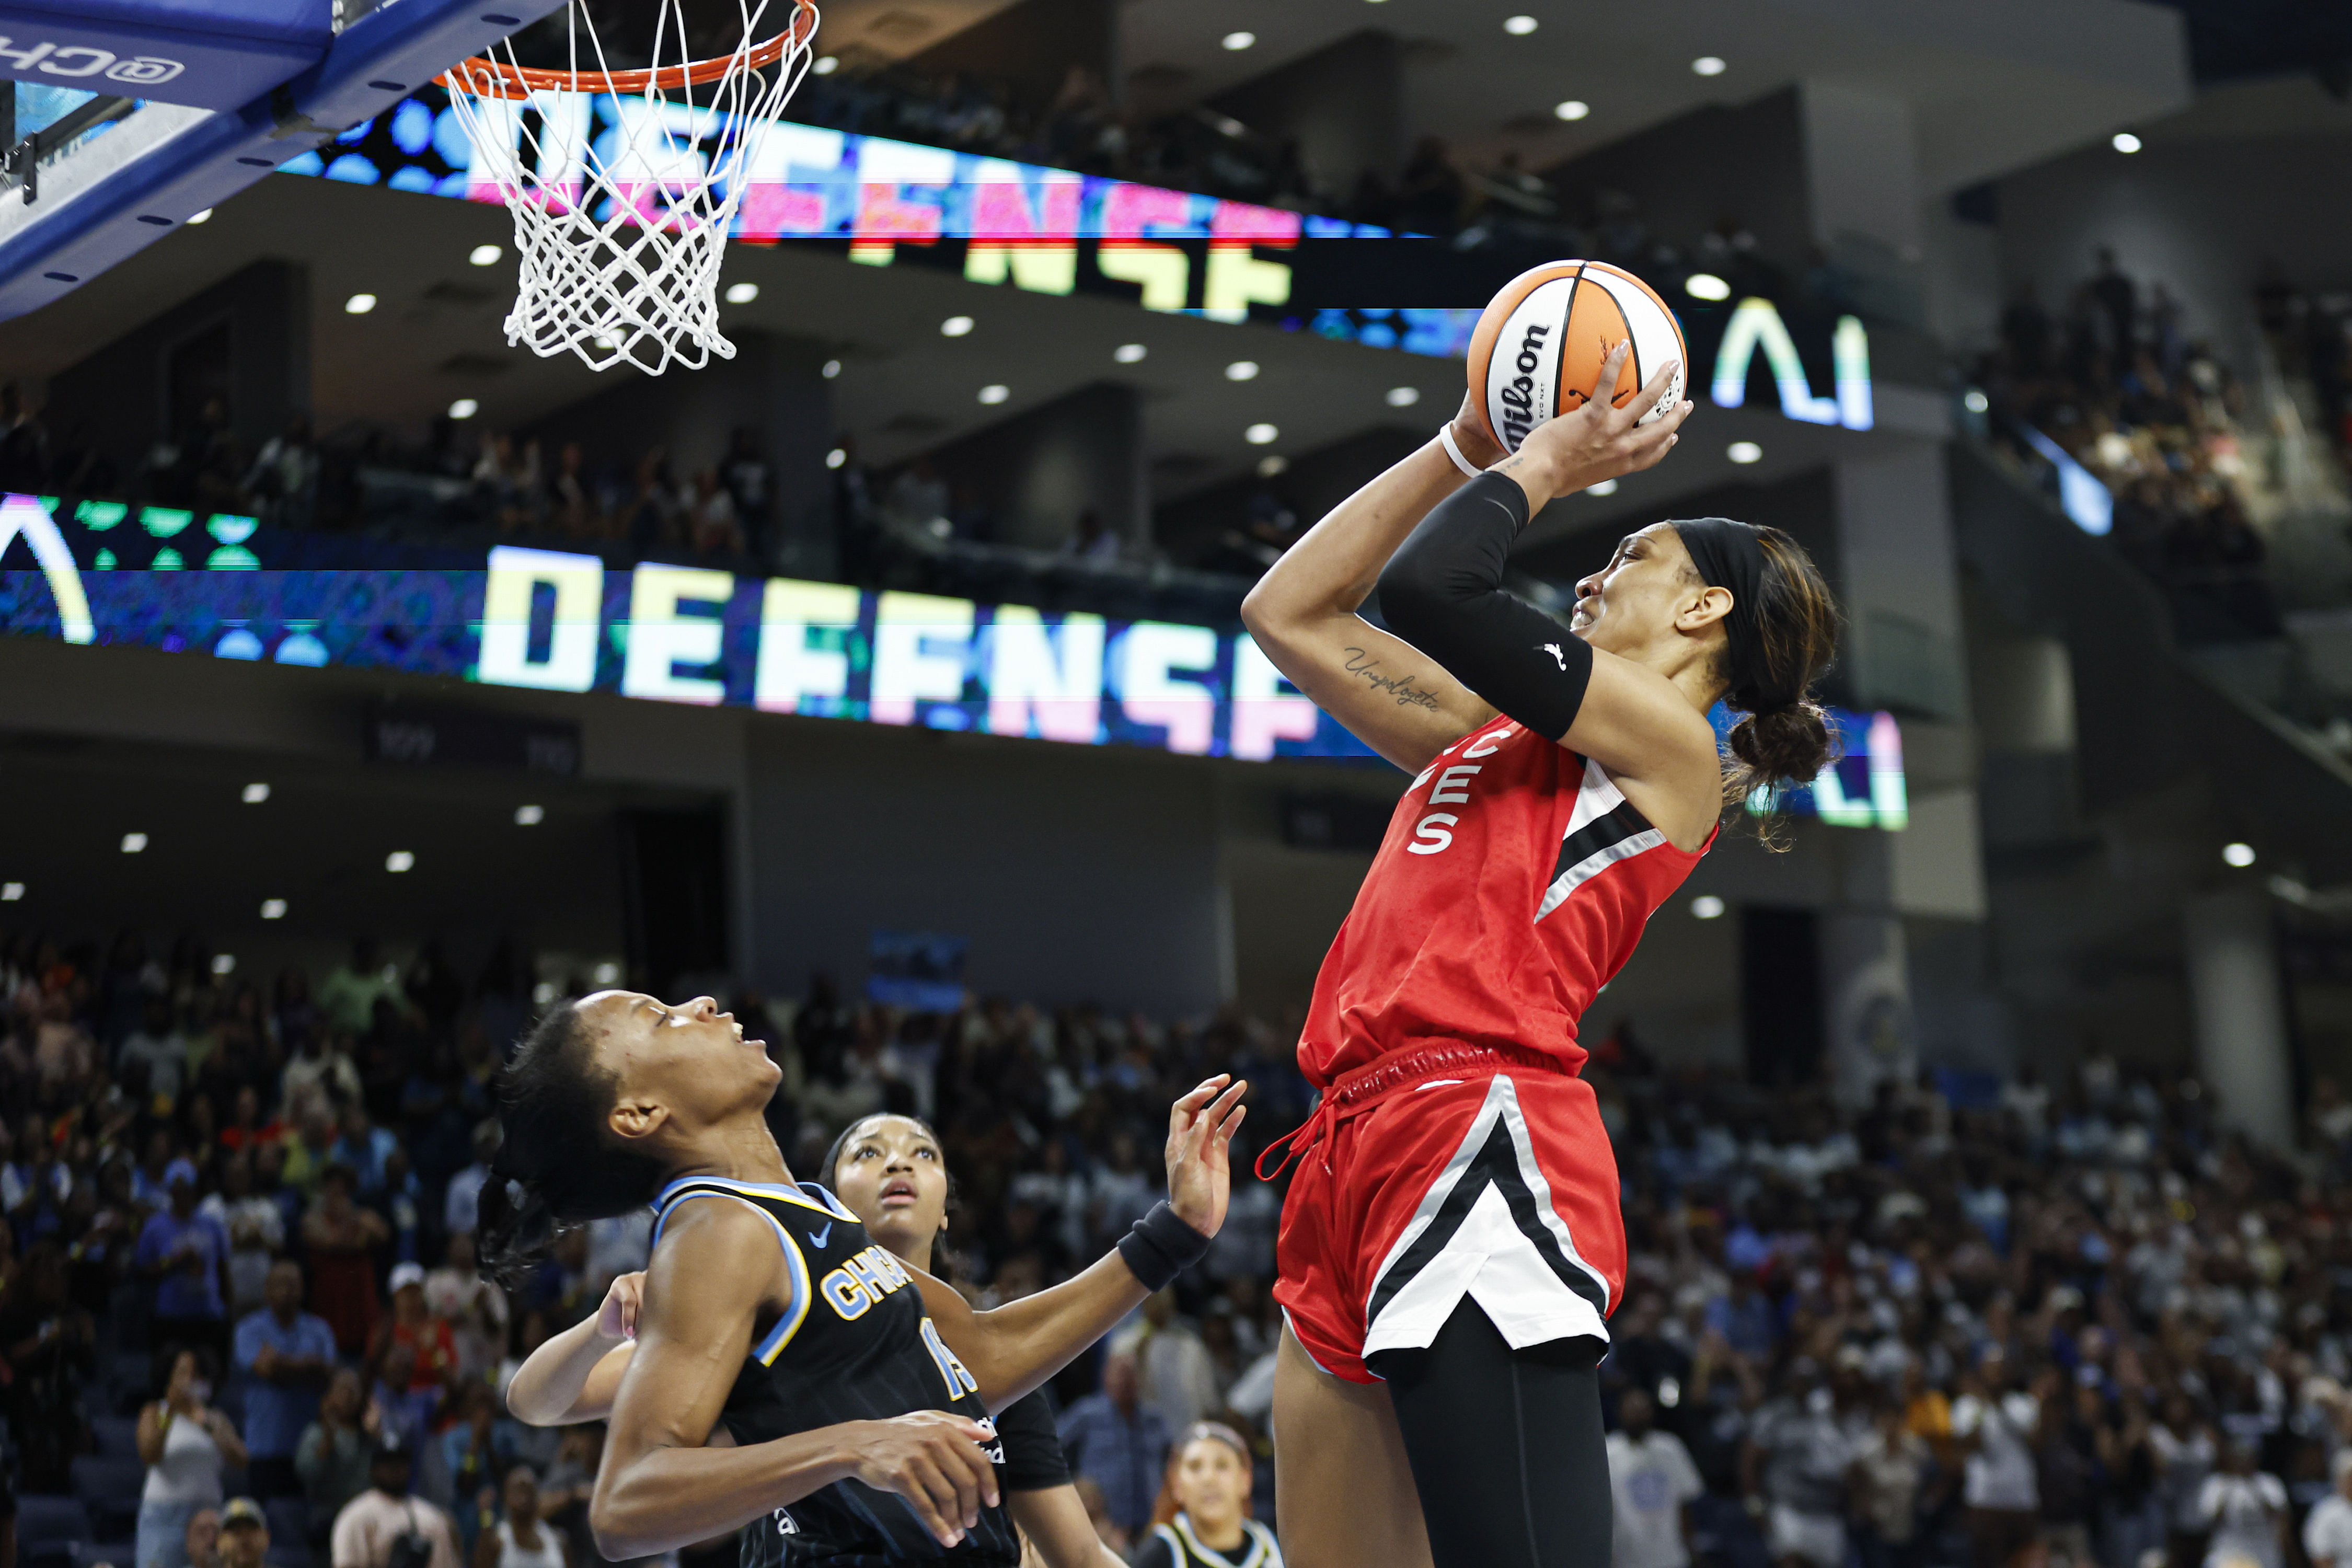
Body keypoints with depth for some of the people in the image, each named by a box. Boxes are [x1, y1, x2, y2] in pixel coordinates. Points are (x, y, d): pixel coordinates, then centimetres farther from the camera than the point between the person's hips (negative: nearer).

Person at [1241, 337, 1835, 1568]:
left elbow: (1426, 588, -8)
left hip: (1482, 1153, -9)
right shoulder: (1498, 734, 27)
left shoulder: (1672, 746, 4)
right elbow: (1288, 611, 28)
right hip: (1358, 1149, 9)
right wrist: (1470, 444, 26)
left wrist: (1549, 462, 10)